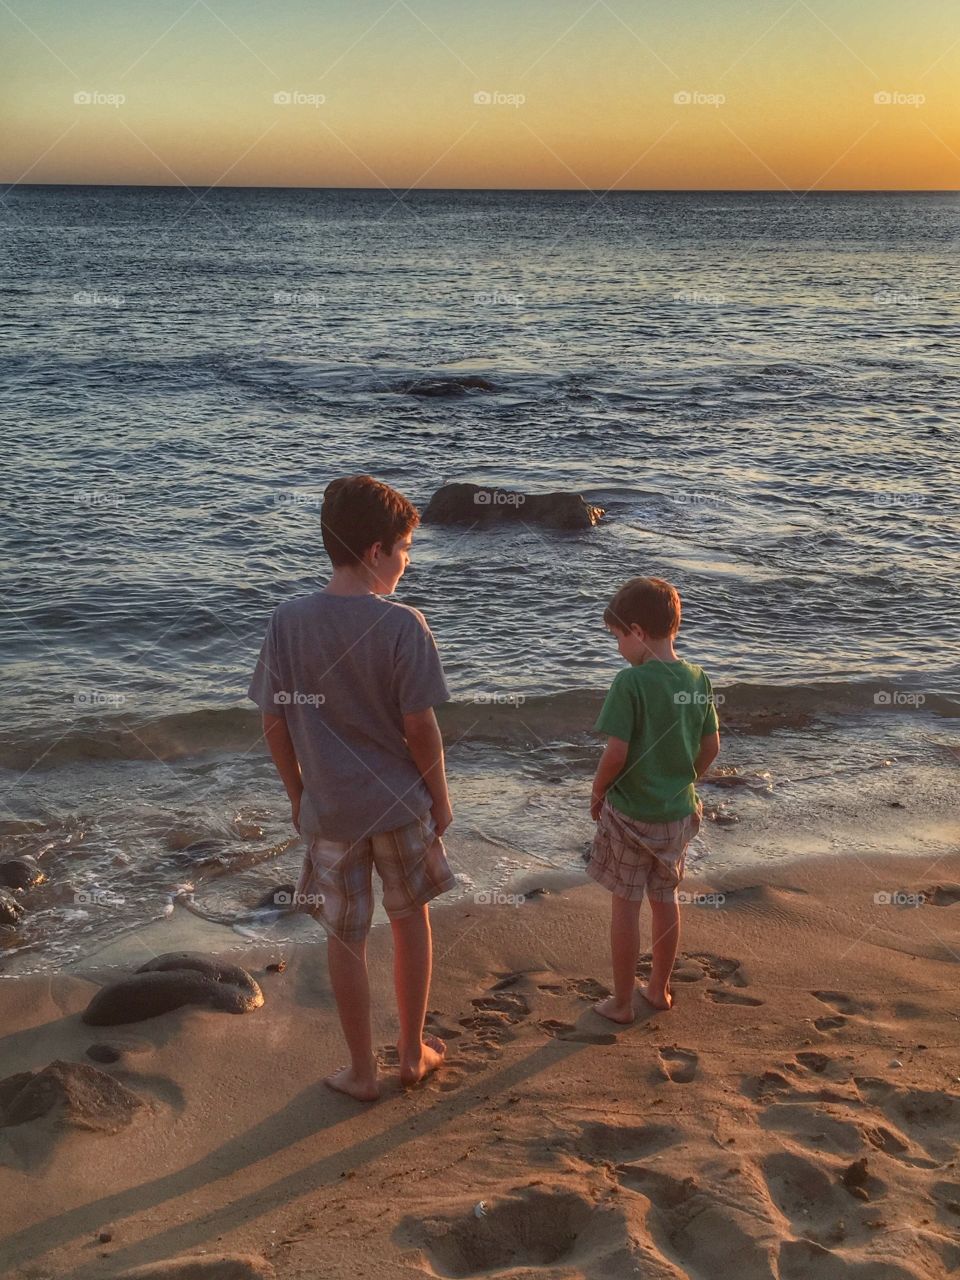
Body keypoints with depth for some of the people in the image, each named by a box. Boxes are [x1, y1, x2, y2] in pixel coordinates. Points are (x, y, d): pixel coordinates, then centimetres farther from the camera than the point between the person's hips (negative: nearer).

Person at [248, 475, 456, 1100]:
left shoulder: (289, 620, -9)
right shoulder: (403, 624, -17)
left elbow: (275, 722, -3)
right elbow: (420, 727, -14)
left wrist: (298, 793, 11)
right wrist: (441, 795, 1)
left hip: (328, 807, 2)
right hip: (401, 801, -1)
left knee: (346, 937, 13)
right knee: (412, 918, 20)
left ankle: (363, 1072, 25)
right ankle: (413, 1051, 32)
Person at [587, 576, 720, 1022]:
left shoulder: (630, 682, -20)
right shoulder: (697, 679, -2)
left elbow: (616, 753, -22)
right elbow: (711, 747, 4)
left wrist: (597, 793, -5)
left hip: (630, 813, -6)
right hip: (679, 811, 6)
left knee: (625, 905, 7)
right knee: (666, 899, 19)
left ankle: (621, 1002, 18)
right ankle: (659, 989, 33)